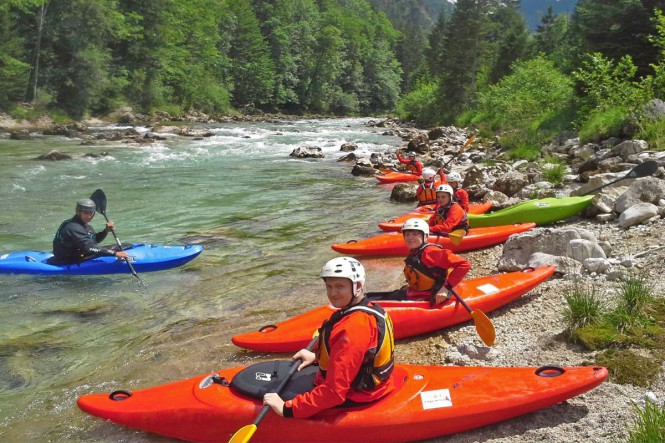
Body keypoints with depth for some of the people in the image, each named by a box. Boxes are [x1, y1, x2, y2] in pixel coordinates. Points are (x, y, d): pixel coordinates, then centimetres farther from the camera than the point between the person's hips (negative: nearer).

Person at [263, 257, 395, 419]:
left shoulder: (352, 328, -31)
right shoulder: (369, 309, -2)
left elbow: (334, 392, -32)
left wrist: (287, 408, -27)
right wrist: (317, 356, 12)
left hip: (354, 398, -10)